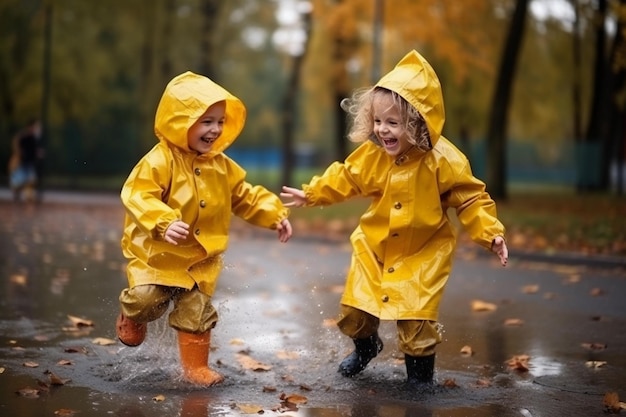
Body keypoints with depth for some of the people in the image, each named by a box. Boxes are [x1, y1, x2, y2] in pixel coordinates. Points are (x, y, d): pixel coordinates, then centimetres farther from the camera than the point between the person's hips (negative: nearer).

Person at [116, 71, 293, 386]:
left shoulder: (221, 166, 4)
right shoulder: (160, 160, -18)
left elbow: (245, 196, 13)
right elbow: (137, 195, -27)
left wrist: (275, 215, 1)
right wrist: (164, 222, -41)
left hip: (200, 258, 5)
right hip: (157, 253, -4)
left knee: (196, 311, 5)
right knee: (146, 298, -12)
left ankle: (196, 366, 20)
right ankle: (132, 318, 25)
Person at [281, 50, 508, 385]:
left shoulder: (443, 161, -22)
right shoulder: (371, 154, -9)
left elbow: (471, 201, -15)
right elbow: (344, 179, 9)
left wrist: (491, 234, -25)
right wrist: (310, 194, 9)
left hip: (422, 254, -4)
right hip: (374, 248, 4)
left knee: (417, 316, -8)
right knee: (354, 308, 12)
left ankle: (421, 369, 18)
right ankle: (365, 346, 45)